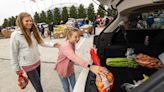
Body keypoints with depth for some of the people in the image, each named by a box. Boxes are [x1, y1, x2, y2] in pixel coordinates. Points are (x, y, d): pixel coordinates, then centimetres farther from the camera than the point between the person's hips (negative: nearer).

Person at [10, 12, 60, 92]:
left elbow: (41, 43, 5)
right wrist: (16, 68, -4)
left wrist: (52, 45, -10)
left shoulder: (34, 32, 0)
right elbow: (13, 53, -11)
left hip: (37, 62, 6)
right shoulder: (15, 35, -18)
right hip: (28, 65, -6)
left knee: (37, 82, 22)